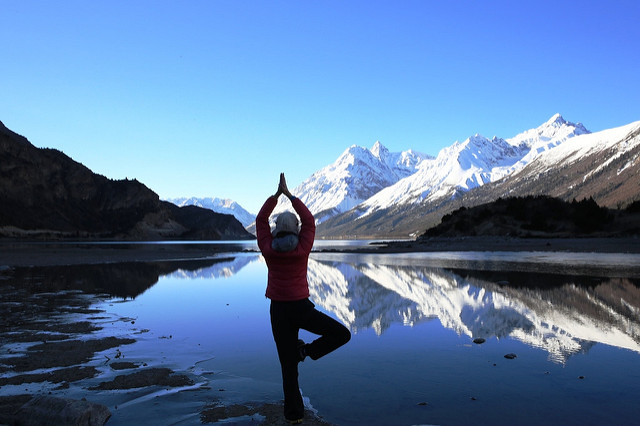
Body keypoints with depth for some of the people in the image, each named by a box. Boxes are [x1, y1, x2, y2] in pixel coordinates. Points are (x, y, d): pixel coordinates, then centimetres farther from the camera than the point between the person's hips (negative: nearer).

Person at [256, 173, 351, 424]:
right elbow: (309, 221, 4)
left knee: (288, 366, 12)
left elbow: (261, 219, 7)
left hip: (278, 311, 3)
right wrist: (289, 194, 6)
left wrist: (277, 194, 7)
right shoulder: (302, 248, -9)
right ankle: (307, 351, 1)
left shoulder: (268, 249, -5)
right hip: (302, 309, -3)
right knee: (342, 334, 10)